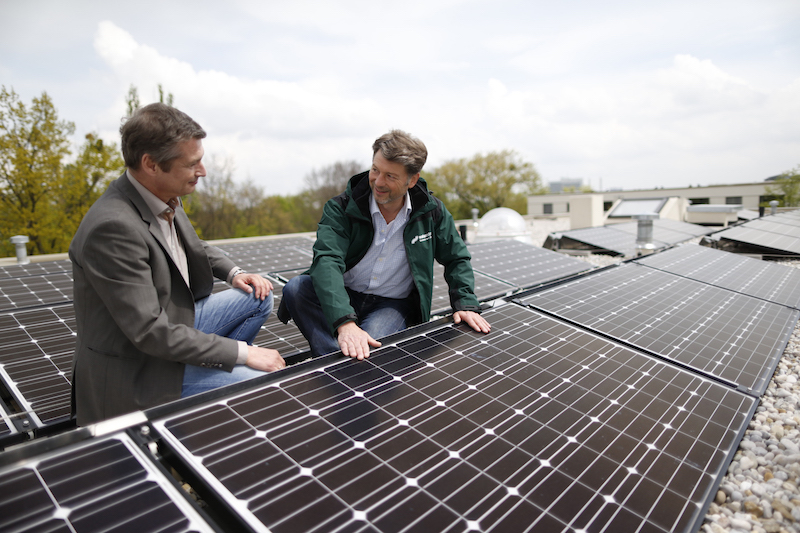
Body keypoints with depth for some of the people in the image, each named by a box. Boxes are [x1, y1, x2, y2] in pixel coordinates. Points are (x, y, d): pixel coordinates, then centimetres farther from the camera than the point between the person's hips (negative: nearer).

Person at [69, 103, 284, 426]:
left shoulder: (164, 197, -3)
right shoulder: (113, 228, -30)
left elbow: (196, 248, 17)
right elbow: (150, 332, -29)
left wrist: (234, 273, -1)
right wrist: (243, 352, -24)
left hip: (177, 318, 9)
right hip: (139, 367, -9)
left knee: (259, 296, 8)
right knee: (267, 382, -18)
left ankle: (215, 365, 10)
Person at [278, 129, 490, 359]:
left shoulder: (431, 211, -6)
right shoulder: (340, 208, -14)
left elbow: (457, 259, 8)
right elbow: (327, 261, -30)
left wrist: (466, 304, -9)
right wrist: (345, 323, -45)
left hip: (393, 304, 0)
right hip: (343, 297, 1)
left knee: (370, 348, -32)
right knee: (295, 288, -28)